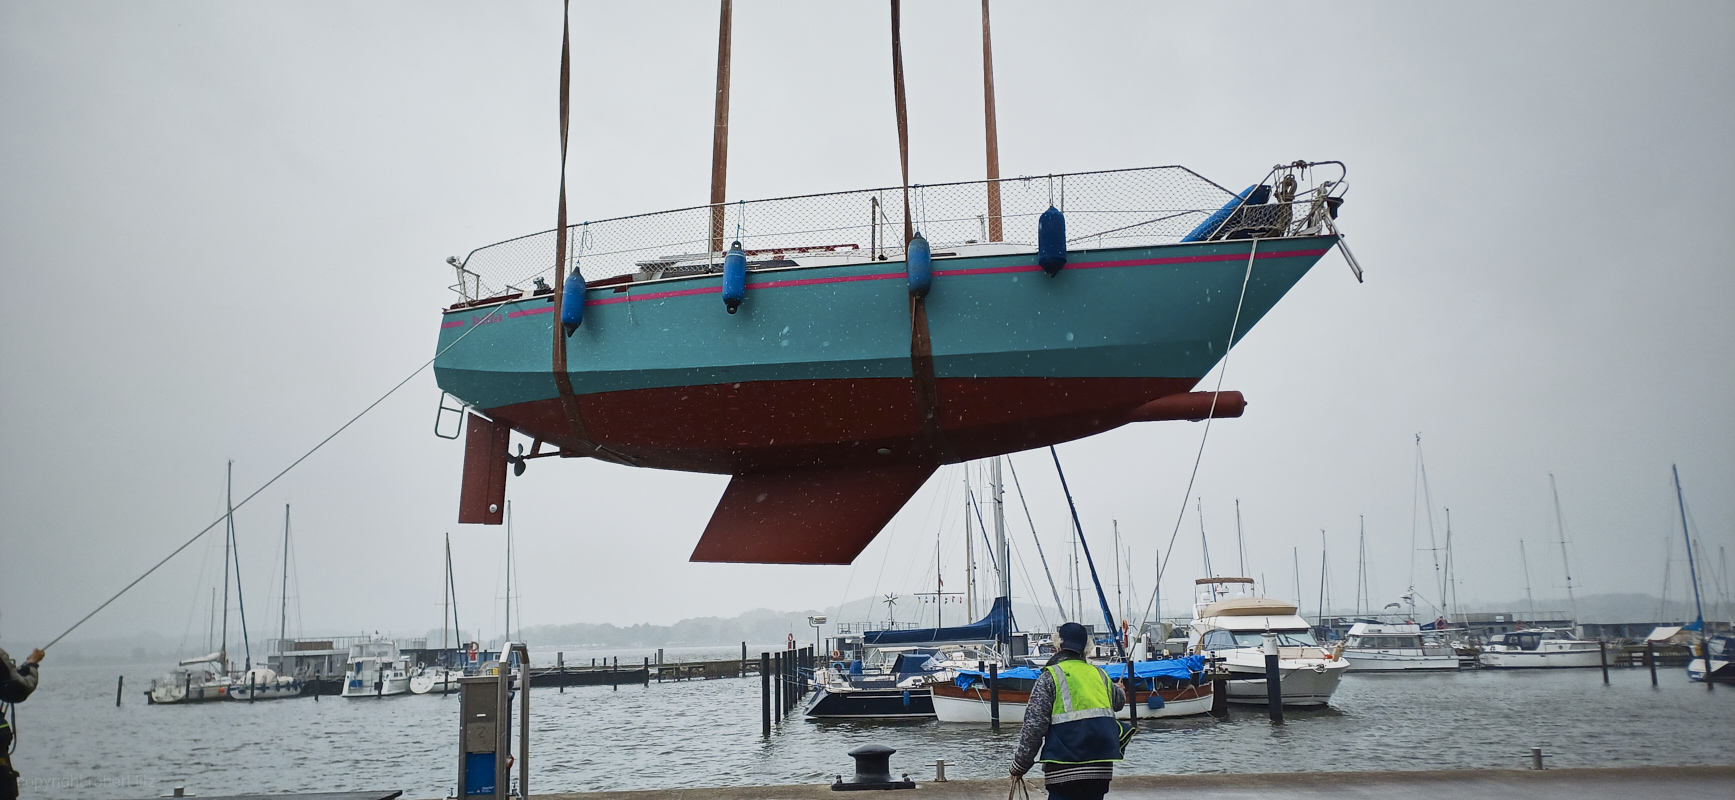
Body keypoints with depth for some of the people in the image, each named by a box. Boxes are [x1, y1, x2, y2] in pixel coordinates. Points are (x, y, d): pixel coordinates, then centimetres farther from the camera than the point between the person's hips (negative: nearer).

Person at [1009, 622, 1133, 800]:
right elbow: (1118, 701, 36)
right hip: (1100, 768, 5)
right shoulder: (1099, 674, 13)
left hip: (1064, 770, -5)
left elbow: (1033, 726, -9)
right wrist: (1121, 691, 61)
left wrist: (1020, 765, -1)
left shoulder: (1050, 677, -4)